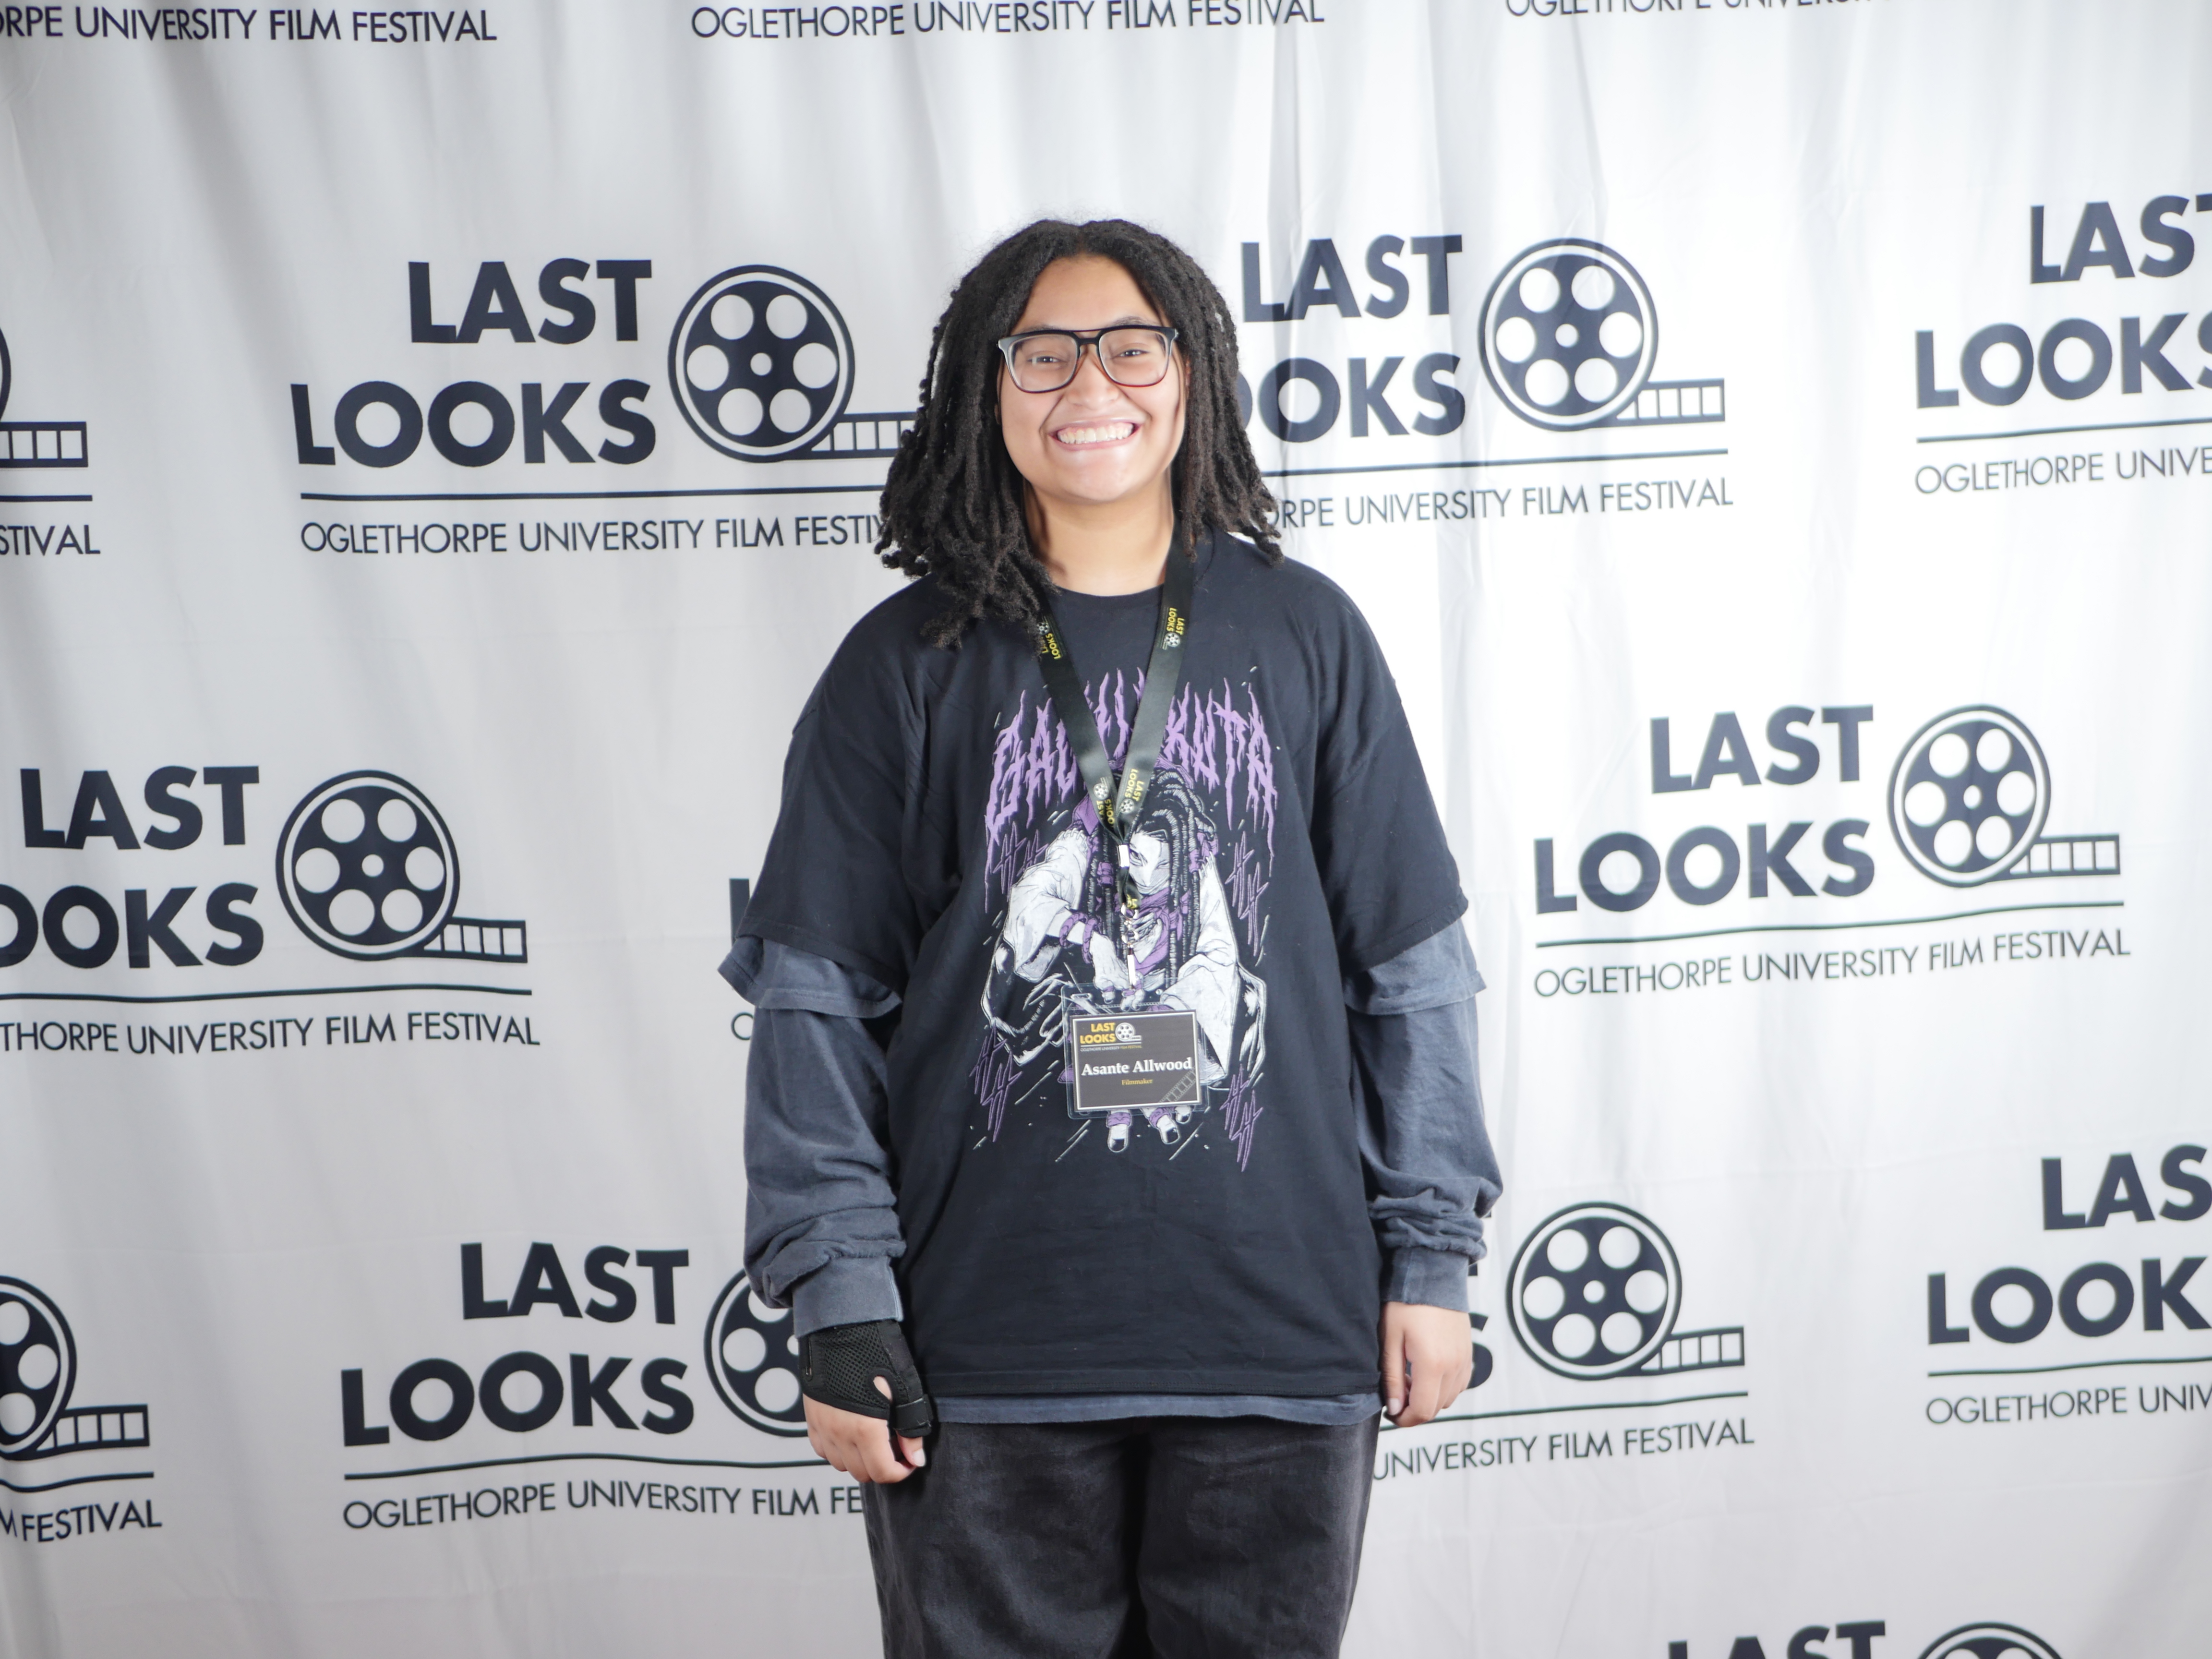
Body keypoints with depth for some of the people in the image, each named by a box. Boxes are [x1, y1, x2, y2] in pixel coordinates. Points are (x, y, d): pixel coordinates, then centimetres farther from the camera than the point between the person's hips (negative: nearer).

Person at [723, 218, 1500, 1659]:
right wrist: (838, 1301, -5)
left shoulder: (1303, 635, 3)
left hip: (1282, 1337, 1)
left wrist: (1433, 1253, 2)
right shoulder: (906, 665, 1)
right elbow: (816, 1003, 0)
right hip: (983, 1348, 0)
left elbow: (1414, 965, 5)